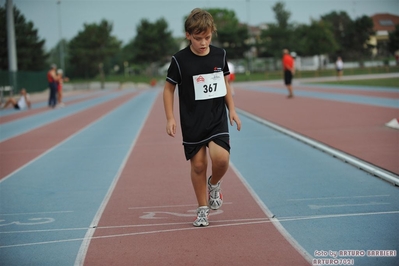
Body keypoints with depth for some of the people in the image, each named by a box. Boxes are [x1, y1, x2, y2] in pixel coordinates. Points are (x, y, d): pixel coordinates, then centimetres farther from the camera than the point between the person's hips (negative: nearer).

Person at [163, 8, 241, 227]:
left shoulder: (220, 55, -1)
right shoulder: (179, 60, -10)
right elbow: (169, 89, 0)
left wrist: (232, 110, 10)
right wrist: (170, 118, -5)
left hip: (217, 118, 2)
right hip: (192, 123, -1)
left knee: (221, 158, -18)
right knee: (198, 165, 3)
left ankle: (214, 184, 16)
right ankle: (202, 209, 21)